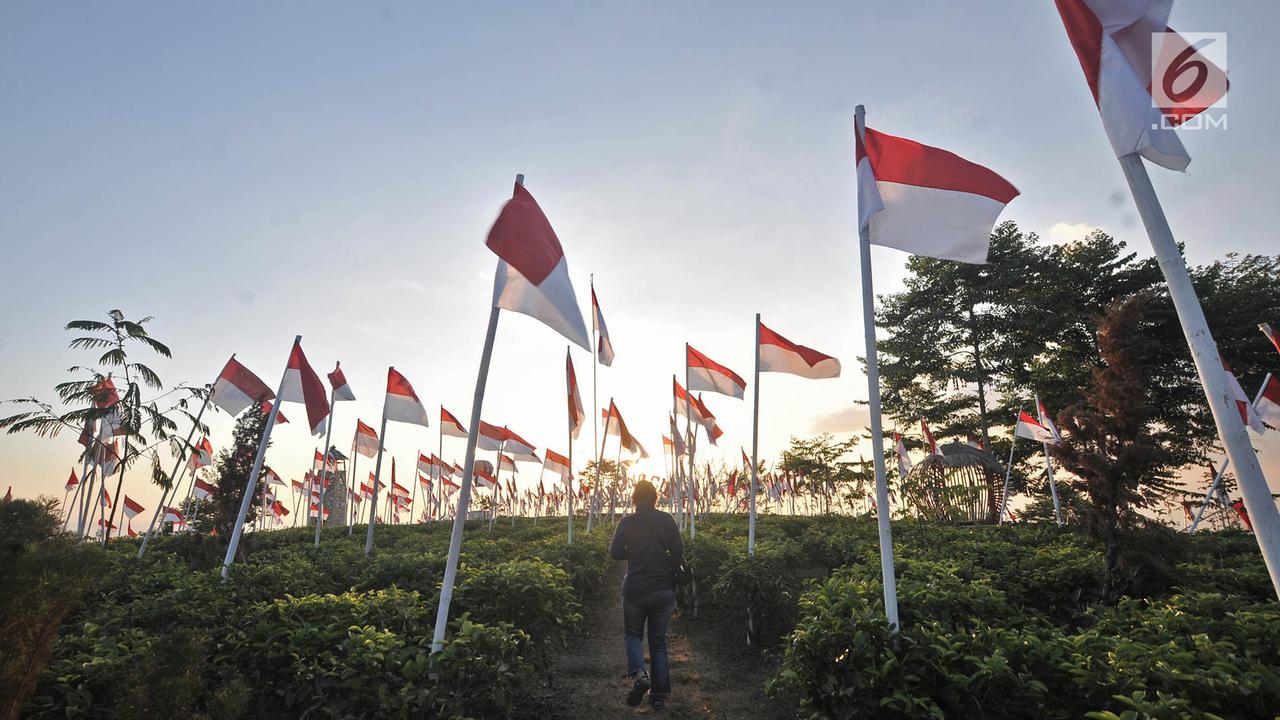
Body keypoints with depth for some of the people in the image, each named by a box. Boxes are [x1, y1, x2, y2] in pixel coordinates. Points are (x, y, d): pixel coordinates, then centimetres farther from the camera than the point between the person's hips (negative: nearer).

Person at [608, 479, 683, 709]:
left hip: (635, 589, -1)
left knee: (633, 634, 18)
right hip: (664, 589, 2)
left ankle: (639, 674, -6)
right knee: (658, 640, 15)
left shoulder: (627, 522, -7)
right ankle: (659, 693, 15)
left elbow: (614, 552, -4)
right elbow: (678, 553, -6)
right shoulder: (667, 520, -5)